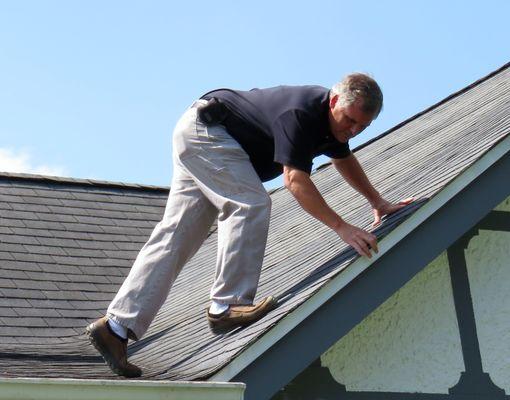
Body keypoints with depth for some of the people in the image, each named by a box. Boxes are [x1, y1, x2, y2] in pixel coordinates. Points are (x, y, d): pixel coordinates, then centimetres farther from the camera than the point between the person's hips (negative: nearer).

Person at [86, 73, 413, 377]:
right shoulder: (300, 113, -29)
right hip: (204, 129, -9)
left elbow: (345, 159, 22)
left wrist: (378, 202, 22)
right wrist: (341, 227, -36)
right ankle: (227, 305, -17)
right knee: (251, 205, -23)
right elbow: (295, 180, -35)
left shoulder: (333, 119, 0)